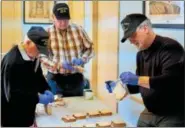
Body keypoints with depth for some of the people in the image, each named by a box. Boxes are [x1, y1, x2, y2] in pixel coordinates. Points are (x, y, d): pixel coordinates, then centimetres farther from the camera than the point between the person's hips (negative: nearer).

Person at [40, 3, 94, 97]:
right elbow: (42, 56, -9)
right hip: (55, 79, -2)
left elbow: (89, 49, 9)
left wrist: (82, 59, -11)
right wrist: (58, 64, -24)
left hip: (76, 78, 2)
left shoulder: (78, 30, 1)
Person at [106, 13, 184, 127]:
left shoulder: (169, 47, -17)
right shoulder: (141, 54, 8)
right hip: (149, 114, 8)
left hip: (173, 116, -7)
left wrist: (137, 80, -31)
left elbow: (171, 80, -29)